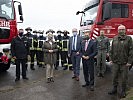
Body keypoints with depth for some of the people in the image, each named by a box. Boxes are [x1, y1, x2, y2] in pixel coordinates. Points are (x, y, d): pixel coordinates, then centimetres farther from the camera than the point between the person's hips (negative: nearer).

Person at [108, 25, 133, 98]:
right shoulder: (115, 39, 7)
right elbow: (111, 50, 11)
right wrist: (111, 59, 6)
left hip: (124, 63, -3)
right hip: (115, 62, 3)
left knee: (124, 78, 7)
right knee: (115, 77, 13)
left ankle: (123, 91, 22)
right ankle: (114, 89, 29)